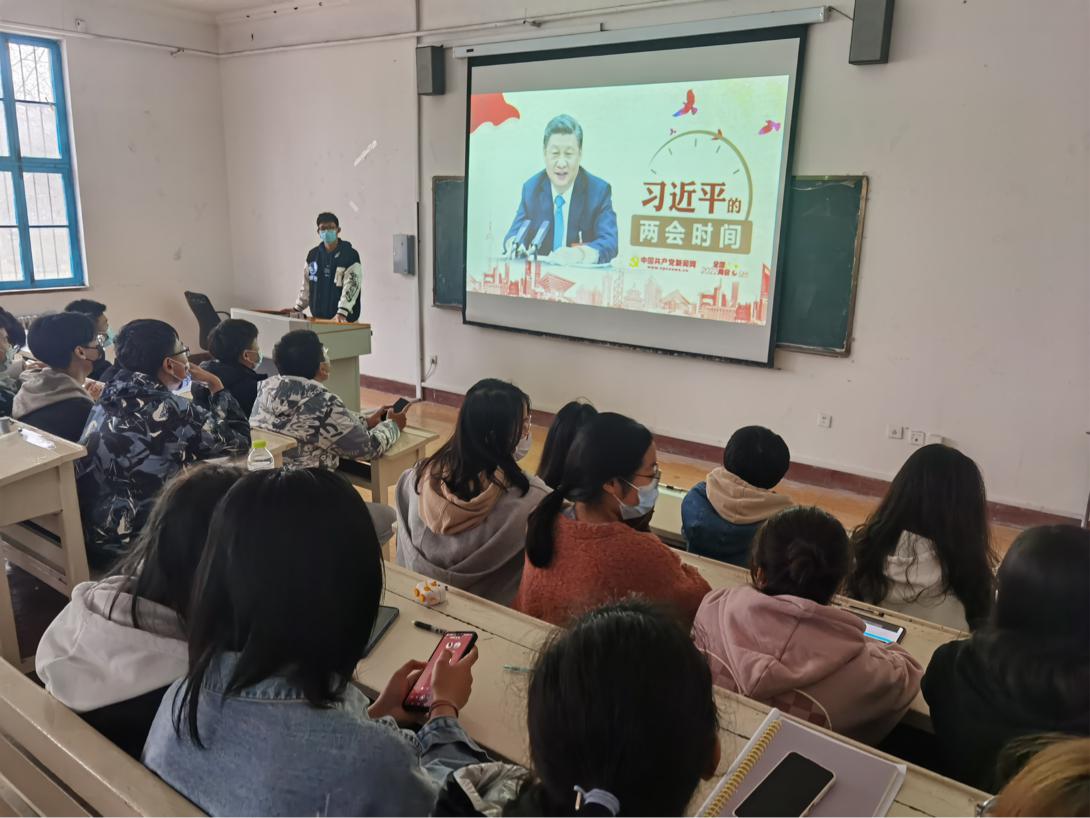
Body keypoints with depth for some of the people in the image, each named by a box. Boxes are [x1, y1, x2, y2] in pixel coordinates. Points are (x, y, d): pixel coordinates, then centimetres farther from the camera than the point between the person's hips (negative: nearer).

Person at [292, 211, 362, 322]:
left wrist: (342, 313, -29)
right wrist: (297, 309, 13)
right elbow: (306, 285, 18)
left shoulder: (350, 255, -8)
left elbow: (351, 286, -18)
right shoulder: (313, 255, 11)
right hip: (317, 319, 5)